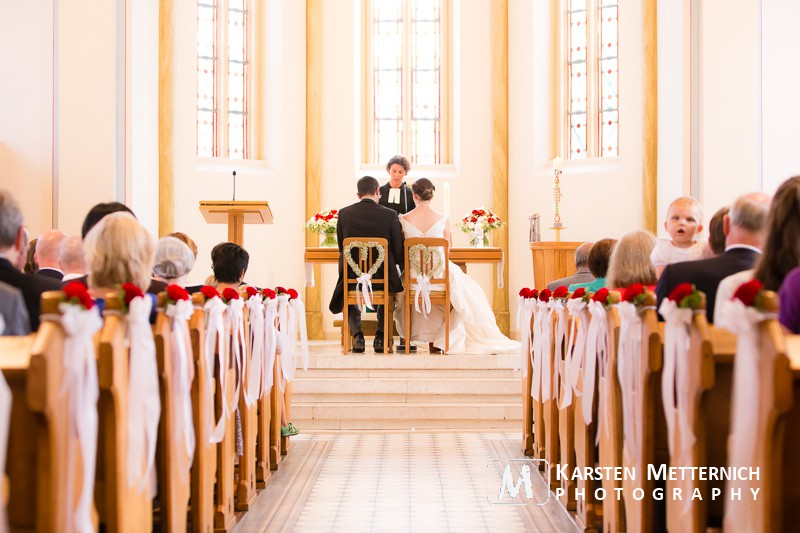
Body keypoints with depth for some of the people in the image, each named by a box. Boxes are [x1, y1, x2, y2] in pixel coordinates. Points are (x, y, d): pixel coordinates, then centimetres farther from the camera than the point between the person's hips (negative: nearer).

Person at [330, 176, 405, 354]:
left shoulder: (344, 213, -2)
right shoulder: (390, 215, -7)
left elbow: (341, 247, 8)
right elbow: (399, 252, -4)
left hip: (352, 276, 1)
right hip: (382, 277, -1)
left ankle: (357, 334, 18)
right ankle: (380, 336, 23)